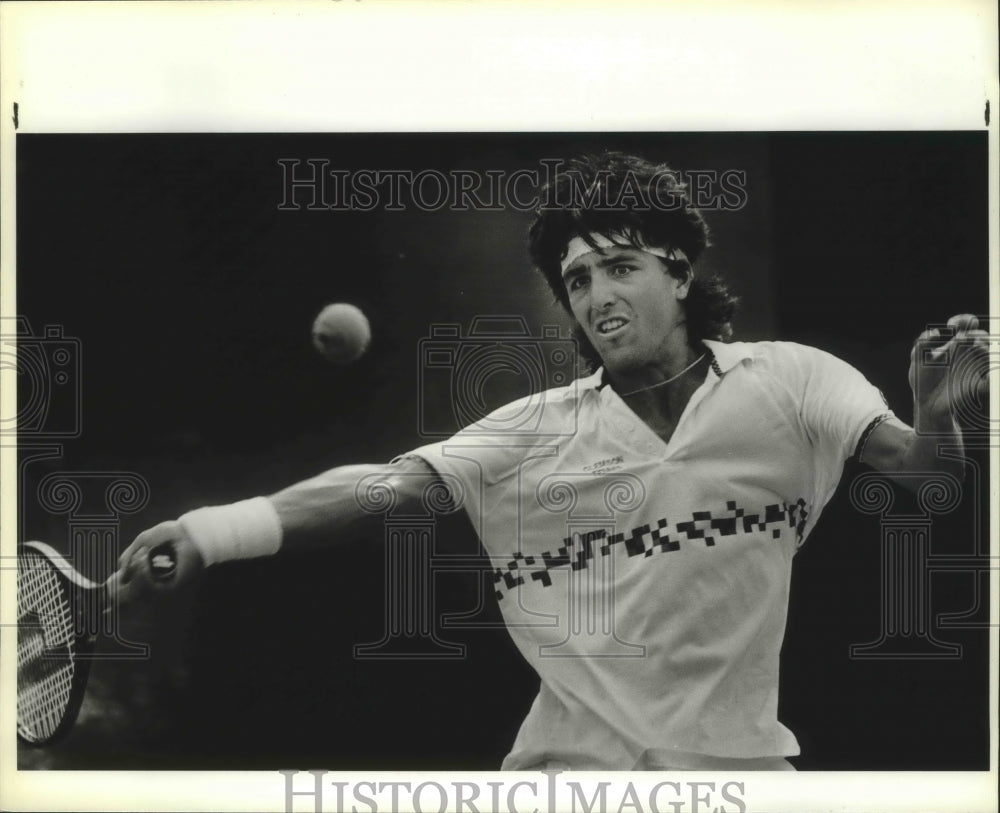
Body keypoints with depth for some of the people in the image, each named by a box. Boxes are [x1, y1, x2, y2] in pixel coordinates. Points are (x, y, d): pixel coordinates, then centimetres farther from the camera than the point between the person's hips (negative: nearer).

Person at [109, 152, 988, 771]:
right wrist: (218, 527, -22)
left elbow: (908, 459, -7)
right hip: (568, 760, 1)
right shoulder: (537, 429, 0)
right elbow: (382, 484, -8)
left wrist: (936, 423, -32)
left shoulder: (787, 381, -1)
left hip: (734, 757, 0)